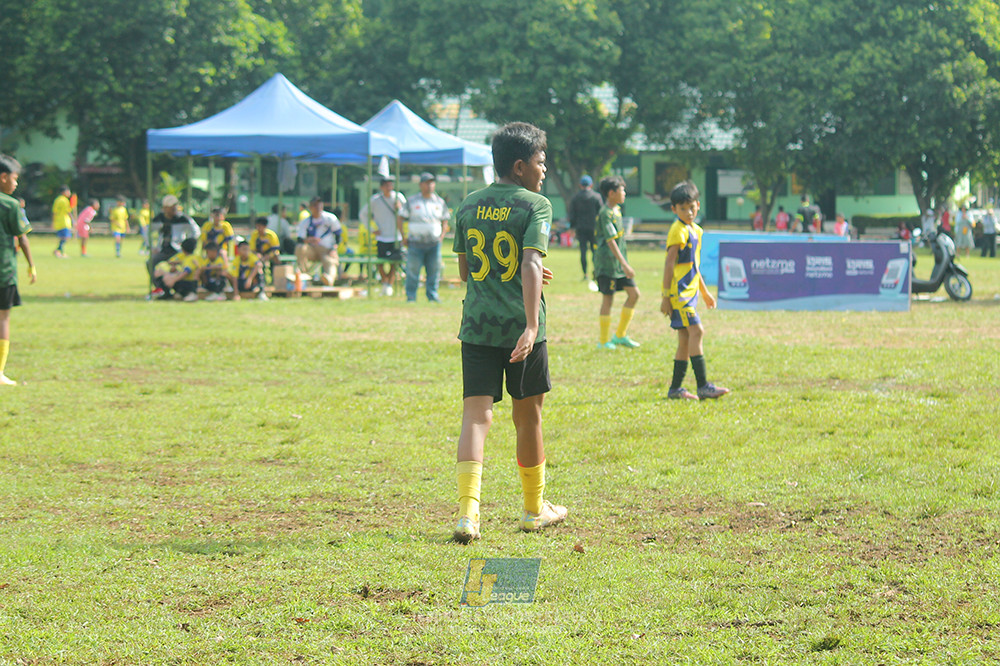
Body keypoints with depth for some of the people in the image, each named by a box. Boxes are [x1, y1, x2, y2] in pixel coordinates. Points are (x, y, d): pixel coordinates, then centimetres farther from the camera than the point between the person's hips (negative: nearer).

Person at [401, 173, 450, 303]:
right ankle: (411, 296, 6)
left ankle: (432, 295, 12)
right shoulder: (412, 202, 5)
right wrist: (403, 237, 1)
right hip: (416, 242, -2)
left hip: (434, 243, 2)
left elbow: (445, 221, 20)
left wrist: (442, 236, 6)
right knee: (413, 270, -2)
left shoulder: (440, 202, 12)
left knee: (434, 270, 2)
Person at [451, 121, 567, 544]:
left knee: (476, 415, -3)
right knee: (527, 417, 12)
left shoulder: (469, 206, 10)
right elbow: (531, 265, -19)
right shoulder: (535, 206, -6)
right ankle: (535, 509, 28)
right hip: (520, 327, -3)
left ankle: (467, 510, -21)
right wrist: (532, 324, -26)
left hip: (476, 326, 3)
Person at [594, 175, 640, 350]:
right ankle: (604, 341, 7)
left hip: (619, 262, 9)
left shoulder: (616, 210, 13)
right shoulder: (606, 214, -17)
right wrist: (625, 265, -27)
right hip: (608, 263, -9)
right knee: (608, 299, -2)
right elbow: (611, 241, -23)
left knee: (634, 293, 5)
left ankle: (620, 335, 14)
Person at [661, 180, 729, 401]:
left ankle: (675, 389, 14)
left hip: (690, 292, 9)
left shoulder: (695, 230, 15)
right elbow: (669, 264, -15)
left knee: (685, 339, 9)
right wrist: (666, 296, -18)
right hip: (678, 292, -9)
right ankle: (703, 386, -18)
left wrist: (705, 292, 28)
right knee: (696, 331, -15)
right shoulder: (678, 231, -13)